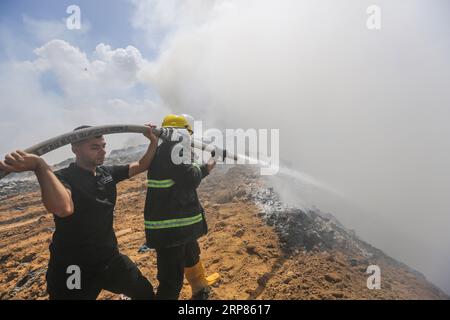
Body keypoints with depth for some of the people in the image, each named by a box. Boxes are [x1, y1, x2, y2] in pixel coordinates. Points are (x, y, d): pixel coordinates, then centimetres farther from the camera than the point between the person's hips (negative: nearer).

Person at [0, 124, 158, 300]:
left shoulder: (108, 173, 0)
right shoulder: (62, 178, -20)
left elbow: (141, 166, 7)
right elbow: (63, 208, -42)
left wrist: (154, 141, -5)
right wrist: (39, 166, -52)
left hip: (109, 258, 6)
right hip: (73, 269, -6)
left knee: (146, 293, 19)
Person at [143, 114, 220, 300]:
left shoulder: (164, 150, 12)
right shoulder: (173, 150, -19)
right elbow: (190, 179, -20)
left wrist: (204, 169, 19)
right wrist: (201, 168, -1)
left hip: (179, 222, 11)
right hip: (169, 228, -11)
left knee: (192, 255, 32)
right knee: (171, 280, 0)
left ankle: (200, 286, 56)